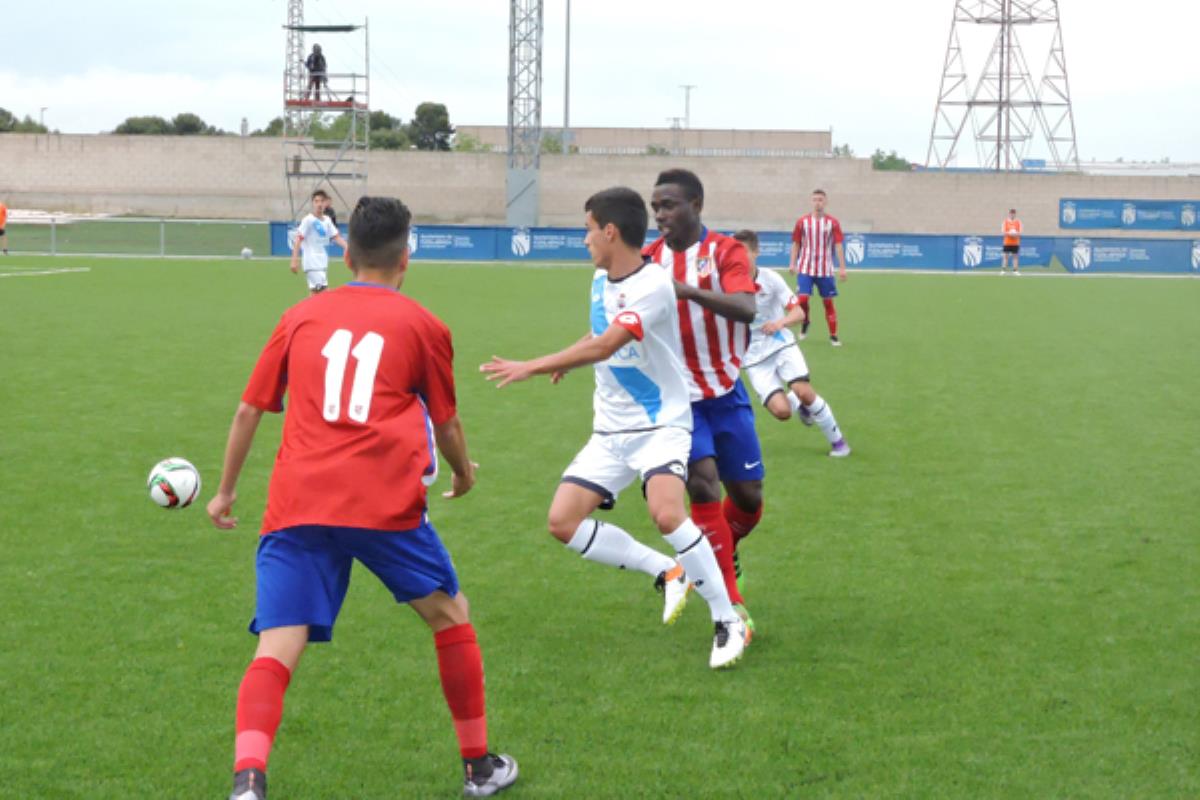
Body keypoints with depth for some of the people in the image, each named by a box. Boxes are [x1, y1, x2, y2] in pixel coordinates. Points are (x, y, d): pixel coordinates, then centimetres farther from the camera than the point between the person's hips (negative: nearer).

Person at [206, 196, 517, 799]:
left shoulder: (301, 317, 17)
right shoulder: (422, 326, 11)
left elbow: (249, 409, 19)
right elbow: (446, 422, 20)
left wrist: (226, 490, 31)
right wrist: (463, 472, 41)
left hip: (296, 507, 2)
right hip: (385, 503, -2)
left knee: (275, 654, -5)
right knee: (450, 616, 20)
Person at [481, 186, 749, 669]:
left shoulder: (652, 287, -21)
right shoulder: (601, 280, 6)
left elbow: (604, 345, -30)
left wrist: (533, 368, -30)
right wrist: (567, 361, 26)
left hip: (661, 425, -8)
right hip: (610, 430, 8)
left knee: (666, 513, -31)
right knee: (562, 522, -5)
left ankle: (728, 623, -16)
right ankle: (667, 572, 8)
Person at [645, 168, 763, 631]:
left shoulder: (725, 251, -8)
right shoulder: (649, 259, 1)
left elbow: (746, 310, -26)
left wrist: (686, 290, -39)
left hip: (726, 393, 0)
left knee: (748, 498, 4)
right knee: (702, 481, -20)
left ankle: (719, 557, 38)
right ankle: (732, 605, -13)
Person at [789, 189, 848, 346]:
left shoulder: (832, 223, 0)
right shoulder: (802, 222, 2)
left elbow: (838, 246, -2)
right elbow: (796, 244, 7)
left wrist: (842, 268, -7)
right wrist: (792, 263, -1)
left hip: (825, 270, 0)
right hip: (805, 268, 0)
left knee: (828, 302, 3)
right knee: (802, 299, -12)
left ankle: (833, 336, 11)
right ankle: (805, 322, 18)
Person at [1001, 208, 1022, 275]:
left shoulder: (1018, 222, 6)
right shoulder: (1005, 221, 2)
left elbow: (1020, 232, 3)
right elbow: (1003, 232, -3)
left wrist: (1016, 234, -19)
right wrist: (1009, 233, -20)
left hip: (1015, 243, 1)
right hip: (1007, 242, -1)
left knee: (1015, 256, 1)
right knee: (1006, 256, -3)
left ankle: (1015, 270, 4)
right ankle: (1003, 270, 0)